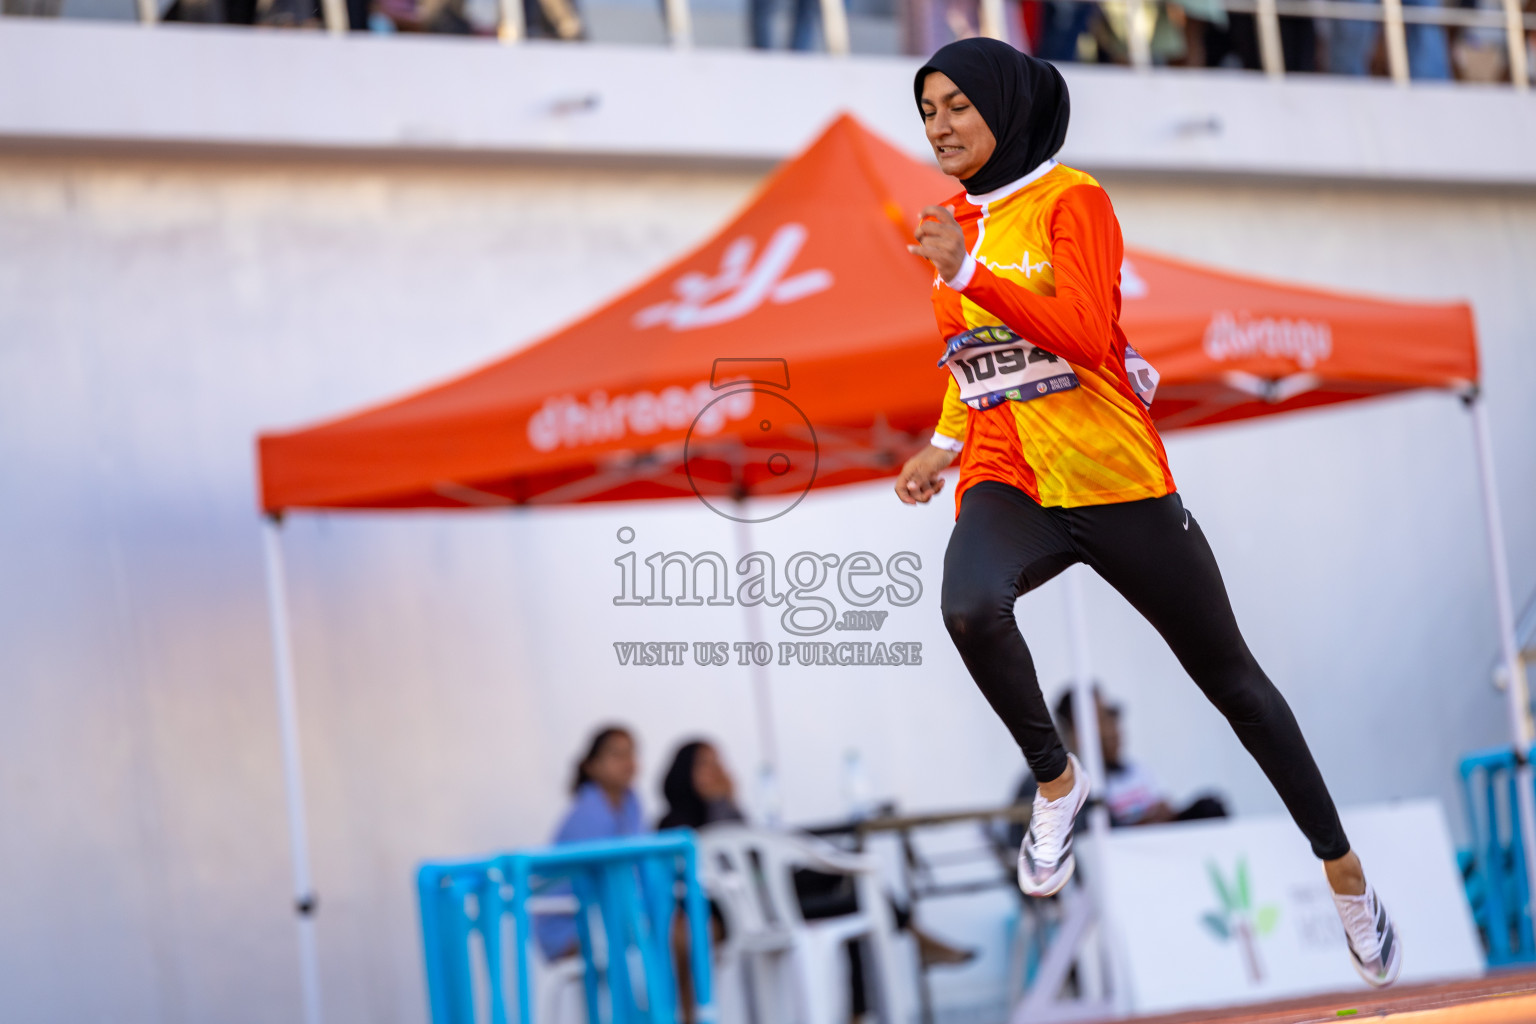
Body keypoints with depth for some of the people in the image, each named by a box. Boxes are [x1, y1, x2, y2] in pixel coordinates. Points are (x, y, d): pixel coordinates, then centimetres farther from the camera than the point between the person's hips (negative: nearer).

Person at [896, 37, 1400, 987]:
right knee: (970, 607, -32)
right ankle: (1056, 780, -7)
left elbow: (1086, 335, -21)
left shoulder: (1071, 200, -7)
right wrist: (945, 444, 14)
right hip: (1008, 481, 4)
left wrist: (969, 274, -28)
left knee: (1230, 676, 9)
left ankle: (1343, 867, 25)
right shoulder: (957, 222, 12)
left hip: (1115, 481, -4)